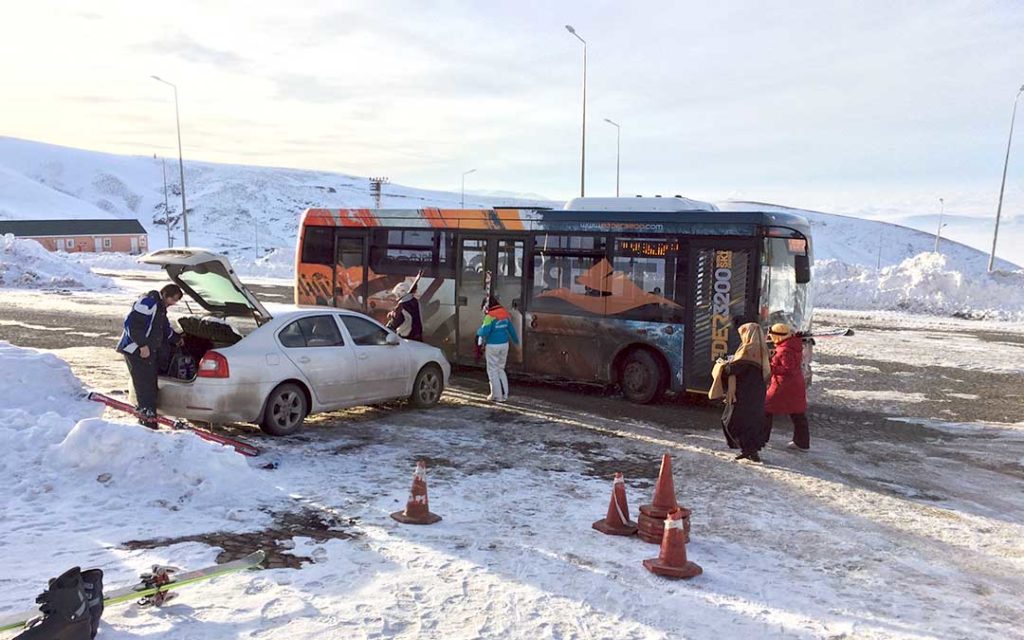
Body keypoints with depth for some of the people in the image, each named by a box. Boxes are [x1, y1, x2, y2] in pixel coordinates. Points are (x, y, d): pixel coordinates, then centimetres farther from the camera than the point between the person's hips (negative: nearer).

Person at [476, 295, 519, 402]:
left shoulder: (490, 316, -16)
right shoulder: (505, 314, 6)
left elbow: (484, 332, -21)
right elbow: (511, 329, 17)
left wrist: (478, 332, 2)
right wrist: (515, 340, 33)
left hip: (493, 346, -7)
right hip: (504, 344, 7)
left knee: (493, 370, 5)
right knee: (501, 369, 18)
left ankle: (497, 395, 6)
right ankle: (504, 394, 16)